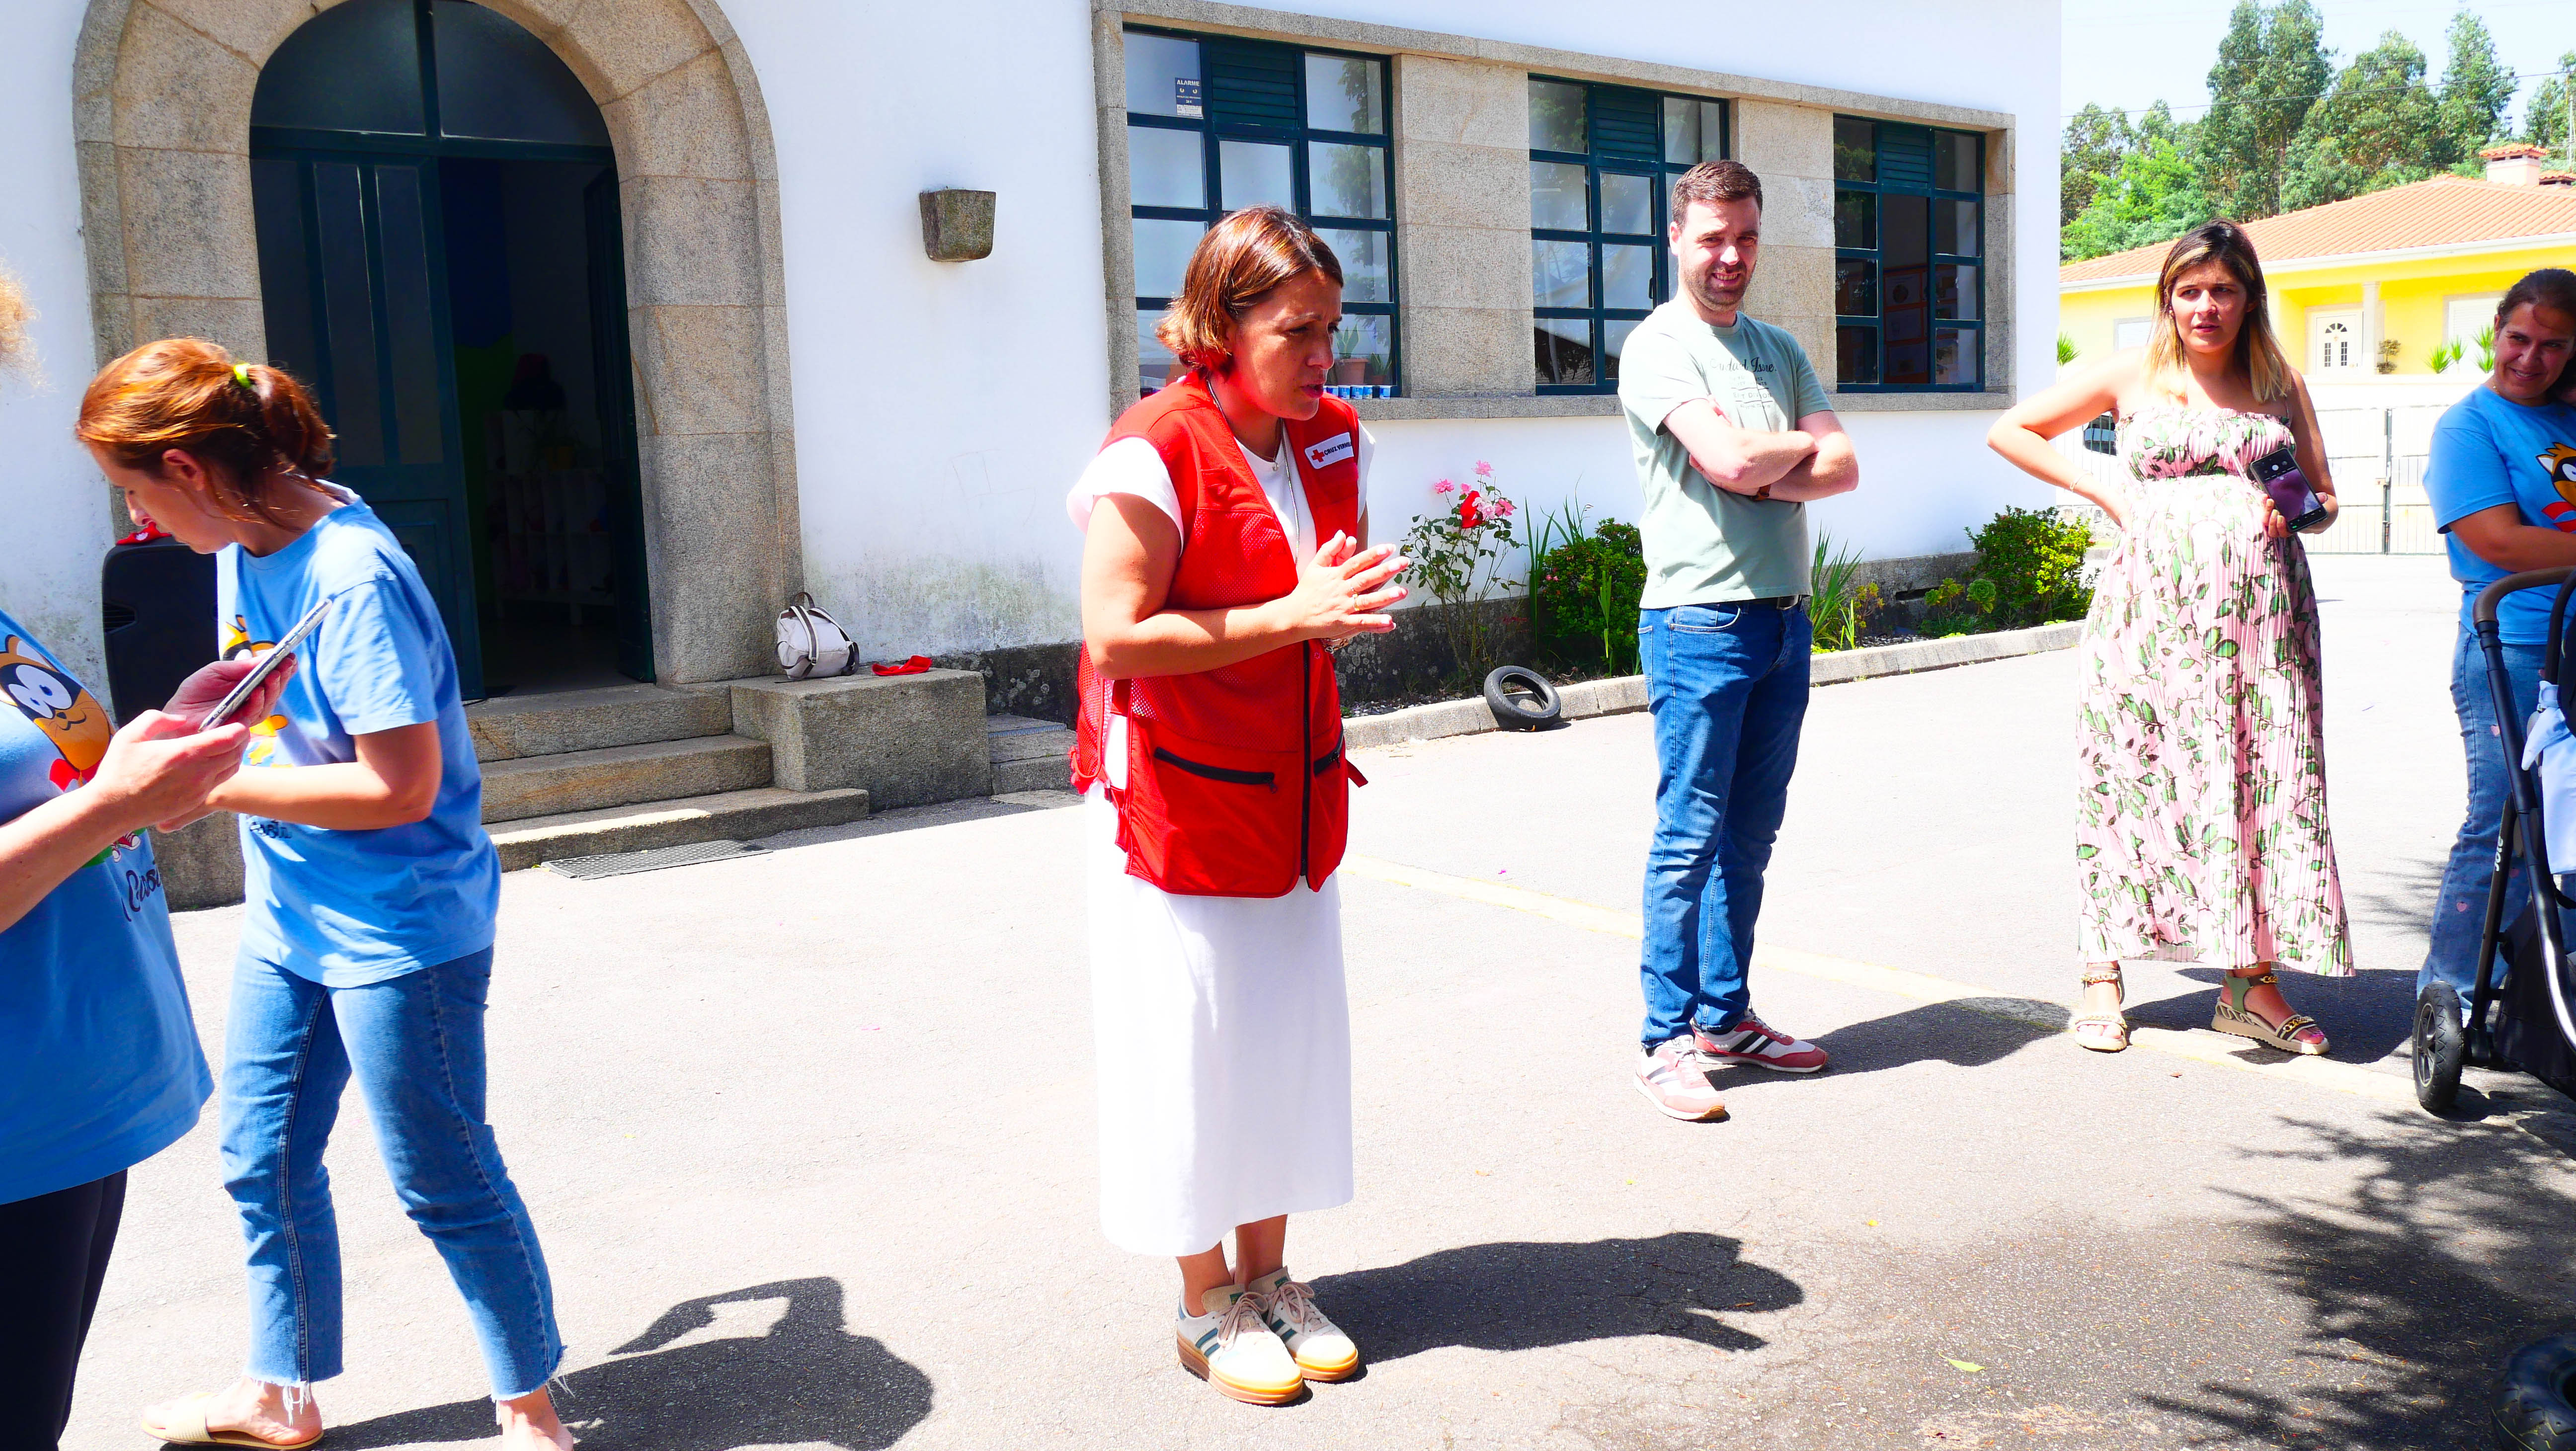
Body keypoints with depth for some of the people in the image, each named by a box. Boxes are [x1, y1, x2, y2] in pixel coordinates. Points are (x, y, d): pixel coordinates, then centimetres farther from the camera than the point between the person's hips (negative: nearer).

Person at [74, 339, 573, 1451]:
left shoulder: (351, 578, -25)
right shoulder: (240, 548, 3)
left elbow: (400, 787, -26)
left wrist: (215, 786, -19)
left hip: (399, 932, -9)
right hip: (287, 920, 9)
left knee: (442, 1179, 5)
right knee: (262, 1163, 19)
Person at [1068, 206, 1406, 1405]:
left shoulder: (1333, 438, 6)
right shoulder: (1154, 454, -17)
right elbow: (1118, 636, -21)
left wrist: (1354, 602, -3)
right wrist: (1290, 615, -25)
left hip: (1295, 799, 7)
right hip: (1176, 802, -7)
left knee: (1290, 1033, 12)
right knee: (1194, 1050, 3)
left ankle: (1270, 1276, 29)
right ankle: (1206, 1304, 21)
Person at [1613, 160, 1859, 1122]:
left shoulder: (1780, 350, 18)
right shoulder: (1658, 348, -5)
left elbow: (1843, 470, 7)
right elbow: (1732, 463, -18)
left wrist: (1760, 470, -11)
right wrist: (1802, 443, 2)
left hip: (1784, 615, 7)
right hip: (1701, 618, -7)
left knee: (1749, 836, 11)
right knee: (1689, 838, -5)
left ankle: (1725, 1015, 22)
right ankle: (1667, 1041, 1)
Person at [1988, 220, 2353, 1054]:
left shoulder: (2281, 384, 13)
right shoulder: (2132, 376, 7)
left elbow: (2325, 497, 19)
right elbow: (2009, 432, 10)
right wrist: (2105, 495, 2)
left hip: (2262, 603, 2)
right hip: (2153, 601, -2)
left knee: (2263, 779, 0)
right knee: (2130, 777, -2)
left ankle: (2251, 981, 10)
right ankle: (2103, 974, 7)